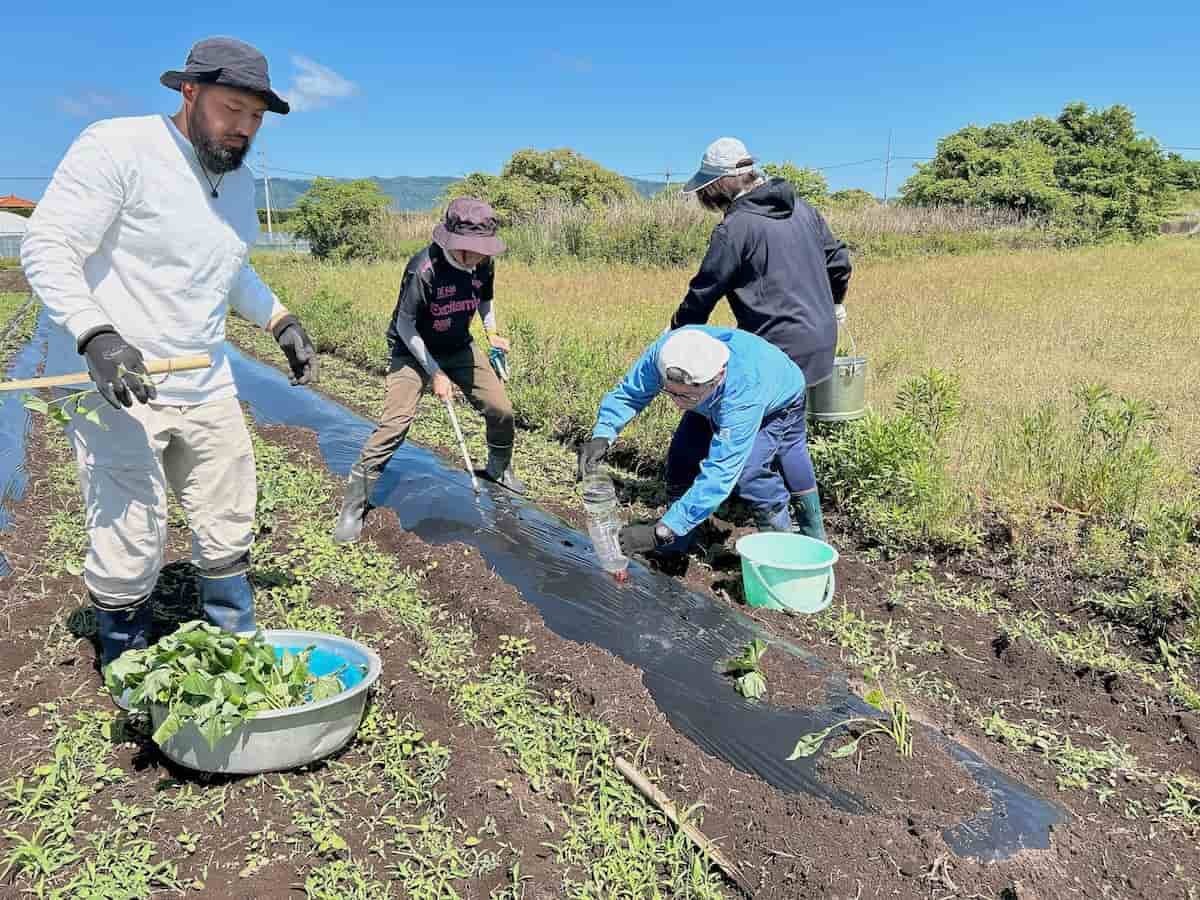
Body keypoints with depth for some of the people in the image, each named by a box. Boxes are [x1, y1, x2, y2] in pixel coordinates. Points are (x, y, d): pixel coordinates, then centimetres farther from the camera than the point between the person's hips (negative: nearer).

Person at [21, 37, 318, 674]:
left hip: (208, 392, 7)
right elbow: (47, 247, -14)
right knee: (128, 555, -1)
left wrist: (281, 321, 13)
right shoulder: (117, 147, -11)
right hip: (118, 391, -7)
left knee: (229, 538, 13)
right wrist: (95, 335, -27)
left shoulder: (239, 182, 12)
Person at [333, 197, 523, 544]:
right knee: (395, 421, -20)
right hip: (414, 350, -6)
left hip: (459, 347, 6)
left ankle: (499, 469, 33)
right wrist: (435, 373, -20)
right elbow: (405, 325, -21)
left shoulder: (483, 264, -12)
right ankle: (354, 504, -10)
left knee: (501, 410, 3)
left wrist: (492, 333, -2)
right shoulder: (423, 269, -30)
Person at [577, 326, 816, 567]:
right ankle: (676, 547, 9)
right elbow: (628, 393, -21)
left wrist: (660, 532, -52)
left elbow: (719, 475, -49)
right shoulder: (664, 351, -37)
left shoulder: (744, 395, -48)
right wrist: (602, 435, -42)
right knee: (682, 459, -10)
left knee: (746, 470, -25)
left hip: (779, 402, -5)